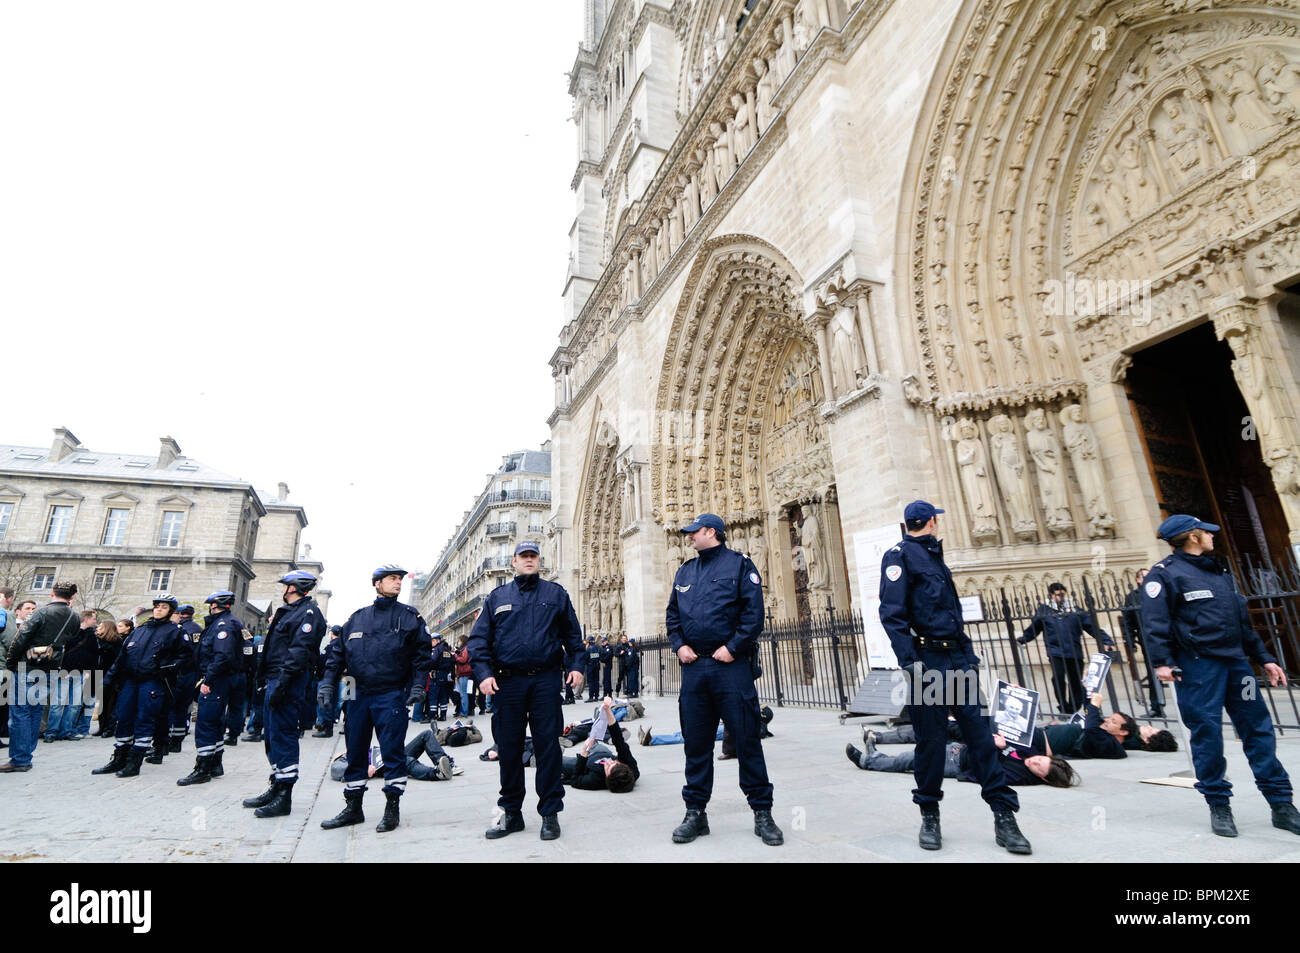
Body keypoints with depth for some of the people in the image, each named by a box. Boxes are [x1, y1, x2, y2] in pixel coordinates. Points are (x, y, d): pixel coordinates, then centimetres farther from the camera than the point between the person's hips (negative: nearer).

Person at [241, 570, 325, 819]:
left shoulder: (309, 612, -11)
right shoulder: (287, 611, 21)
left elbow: (300, 651, -21)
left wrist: (282, 682, -25)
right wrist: (264, 680, 19)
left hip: (287, 682, -11)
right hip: (274, 680, 11)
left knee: (282, 735, -8)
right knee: (272, 735, 16)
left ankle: (284, 797, -2)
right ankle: (276, 787, 27)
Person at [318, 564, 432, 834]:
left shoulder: (410, 617, 2)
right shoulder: (356, 618, 12)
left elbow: (422, 654, -1)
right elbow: (337, 652, 15)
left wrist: (418, 685, -9)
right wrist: (328, 683, 6)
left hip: (392, 695, -4)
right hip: (359, 695, 4)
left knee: (392, 751, -2)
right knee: (355, 751, 12)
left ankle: (392, 808, 12)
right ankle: (353, 808, 27)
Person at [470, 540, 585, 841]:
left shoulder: (556, 594, 8)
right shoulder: (497, 597, 10)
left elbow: (573, 634, 9)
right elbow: (479, 639, 6)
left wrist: (575, 666, -3)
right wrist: (484, 673, -7)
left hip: (546, 681, -1)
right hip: (507, 682, 2)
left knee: (548, 746, 3)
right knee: (508, 748, 10)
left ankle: (550, 813, 16)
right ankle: (511, 813, 25)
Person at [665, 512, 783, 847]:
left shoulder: (738, 564, -1)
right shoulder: (685, 571, 16)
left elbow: (754, 611, -9)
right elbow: (672, 614, 17)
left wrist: (733, 647, -14)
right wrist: (679, 644, 2)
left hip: (730, 665, -5)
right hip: (694, 666, 5)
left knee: (747, 737, 2)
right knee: (696, 741, 10)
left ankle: (762, 812, 16)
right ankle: (695, 812, 21)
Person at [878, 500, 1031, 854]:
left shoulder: (934, 554, 19)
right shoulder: (900, 554, -6)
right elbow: (892, 613, -15)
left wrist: (968, 655, 16)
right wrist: (910, 661, -22)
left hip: (956, 658, 7)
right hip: (929, 661, -7)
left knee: (979, 732, 5)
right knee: (931, 740, 3)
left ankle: (1004, 815, 12)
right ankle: (929, 815, 19)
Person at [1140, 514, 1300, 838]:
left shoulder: (1219, 572, 18)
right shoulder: (1165, 573, -9)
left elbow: (1243, 621, 24)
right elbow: (1154, 621, -16)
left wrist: (1264, 658, 20)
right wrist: (1162, 661, -22)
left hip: (1236, 661, 7)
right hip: (1198, 665, -7)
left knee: (1258, 729, 10)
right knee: (1207, 733, -1)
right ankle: (1219, 805, 11)